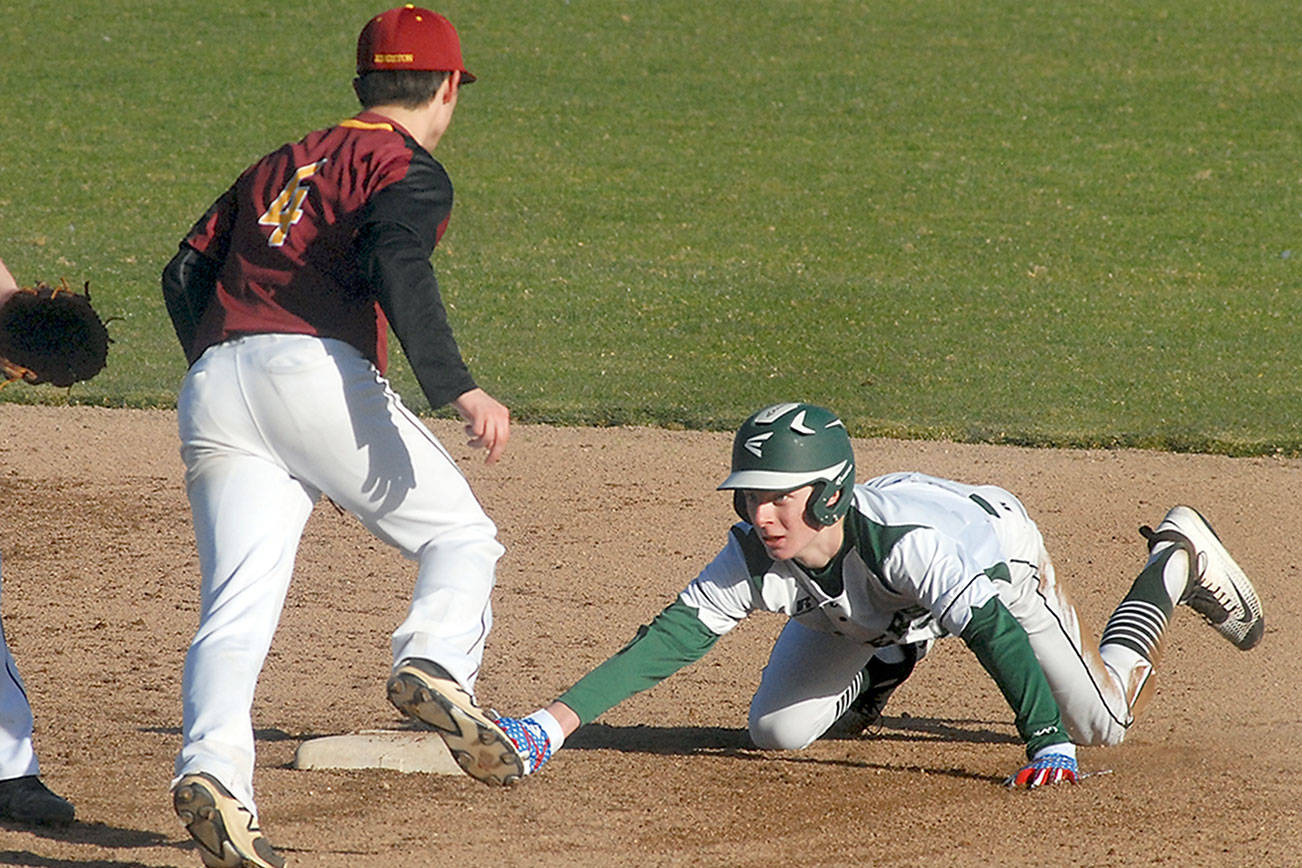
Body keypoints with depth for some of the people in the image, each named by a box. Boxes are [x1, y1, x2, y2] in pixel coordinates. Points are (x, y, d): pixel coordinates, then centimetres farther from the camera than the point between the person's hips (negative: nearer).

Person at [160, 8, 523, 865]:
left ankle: (212, 766, -23)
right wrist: (459, 388, -21)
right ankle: (435, 662, -21)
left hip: (211, 387, 6)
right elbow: (397, 266, -12)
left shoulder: (279, 166, 29)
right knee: (460, 534, 6)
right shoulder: (409, 168, 8)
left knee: (237, 606, -2)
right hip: (314, 369, -6)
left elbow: (186, 273, 23)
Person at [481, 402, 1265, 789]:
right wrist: (554, 724, -52)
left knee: (1102, 721, 3)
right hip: (862, 612, 4)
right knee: (777, 733, 2)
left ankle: (1178, 562, 30)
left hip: (992, 545, -4)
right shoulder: (756, 560, -38)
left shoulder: (901, 539, -48)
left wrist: (1047, 743, -62)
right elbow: (667, 643, -41)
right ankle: (889, 664, 34)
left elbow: (993, 630, -51)